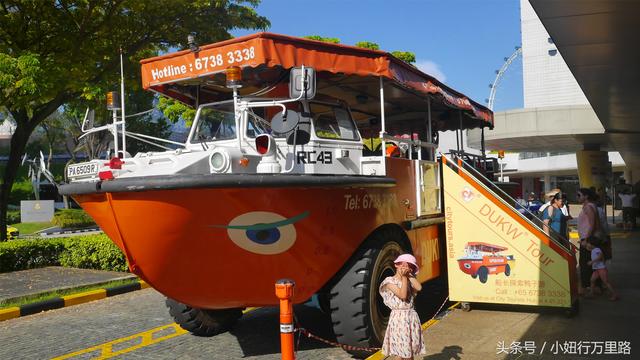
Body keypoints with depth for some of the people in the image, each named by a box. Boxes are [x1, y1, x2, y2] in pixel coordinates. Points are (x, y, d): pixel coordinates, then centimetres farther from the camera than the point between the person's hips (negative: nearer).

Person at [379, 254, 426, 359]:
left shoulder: (409, 281, 10)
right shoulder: (390, 281, -8)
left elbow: (419, 288, -12)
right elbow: (402, 295, -19)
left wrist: (409, 274, -5)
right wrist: (403, 277, -15)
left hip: (412, 317, 6)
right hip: (399, 318, -5)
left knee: (411, 350, 11)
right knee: (401, 351, -1)